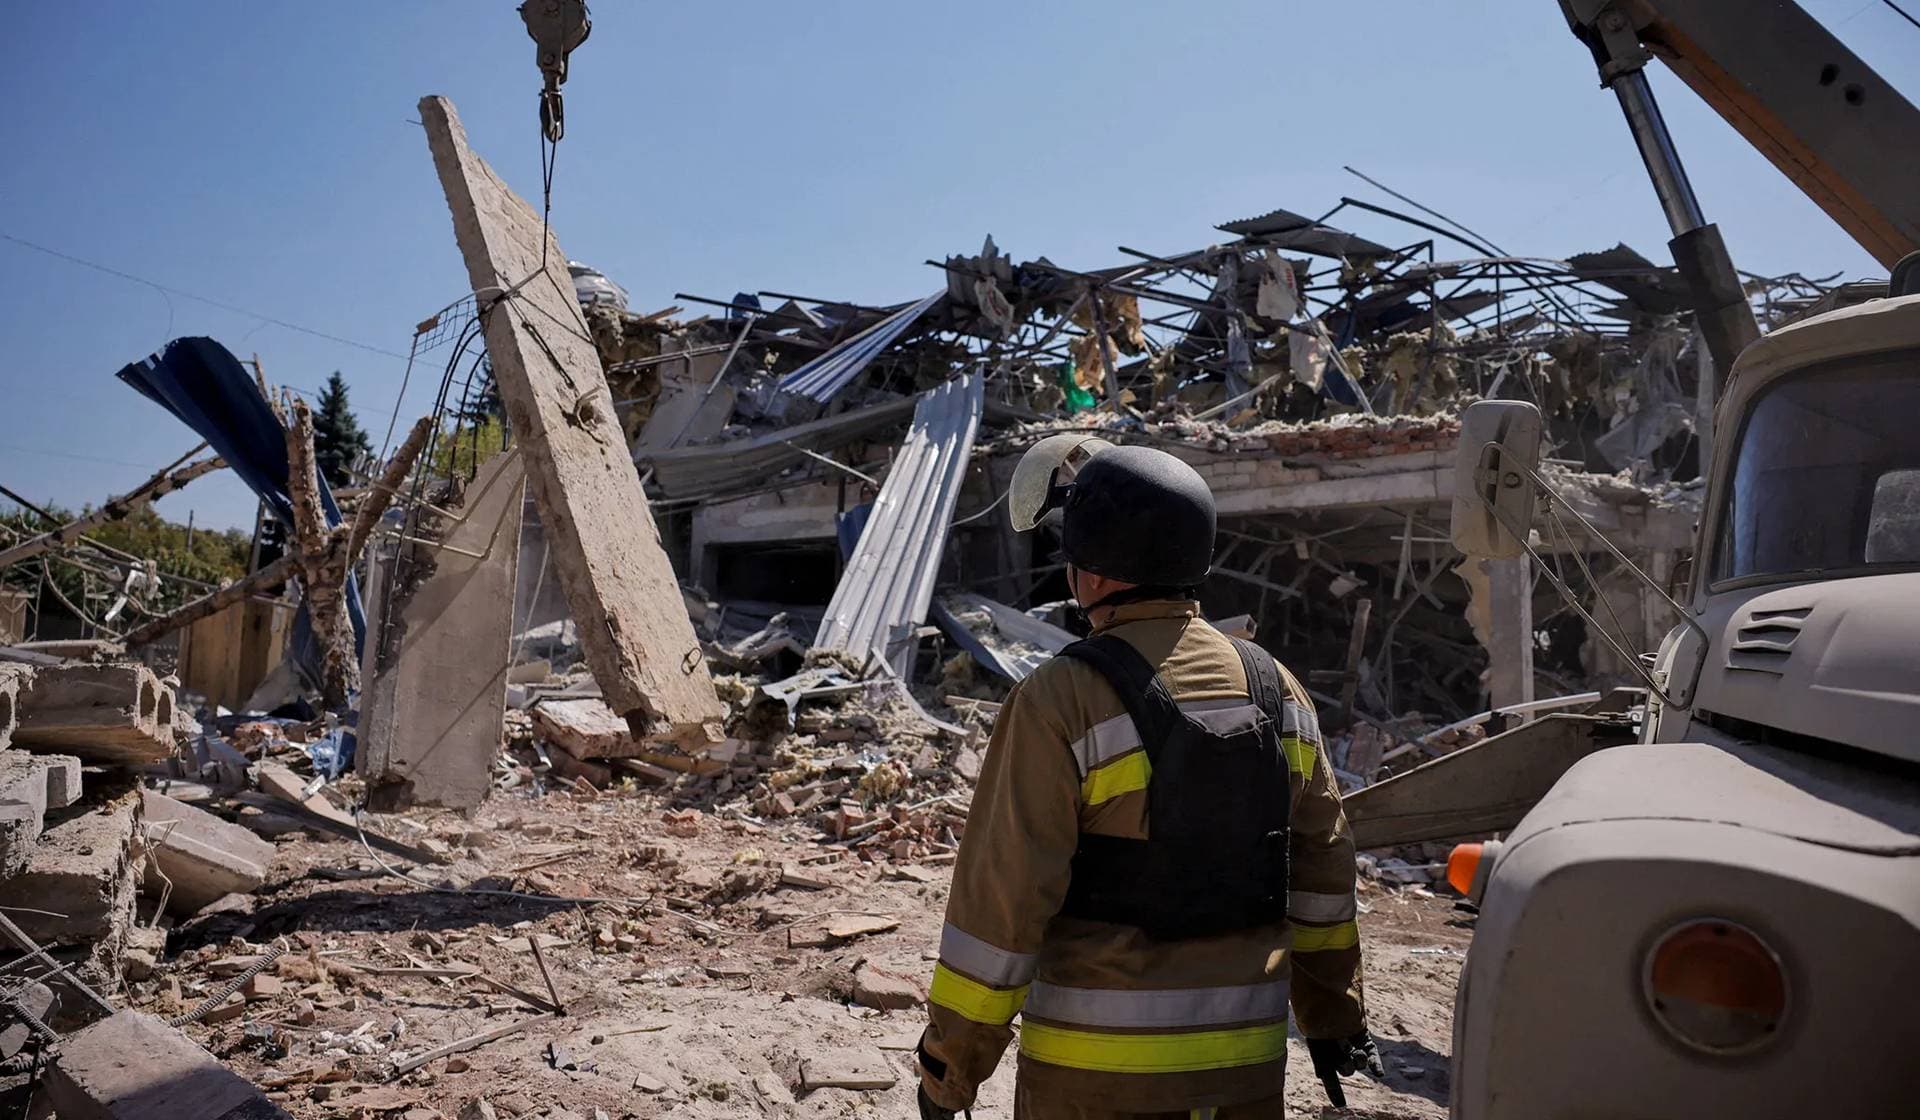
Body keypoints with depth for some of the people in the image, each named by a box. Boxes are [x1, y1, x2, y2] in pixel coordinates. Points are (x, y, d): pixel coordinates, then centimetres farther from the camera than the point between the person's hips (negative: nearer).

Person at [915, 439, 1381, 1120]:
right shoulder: (1275, 687, 1)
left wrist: (950, 1063, -6)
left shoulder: (1062, 701, -18)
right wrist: (1332, 1016, 21)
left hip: (1096, 1065, -5)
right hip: (1247, 1057, 5)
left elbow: (1002, 896, -17)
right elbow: (1319, 867, 9)